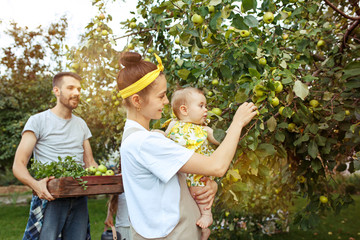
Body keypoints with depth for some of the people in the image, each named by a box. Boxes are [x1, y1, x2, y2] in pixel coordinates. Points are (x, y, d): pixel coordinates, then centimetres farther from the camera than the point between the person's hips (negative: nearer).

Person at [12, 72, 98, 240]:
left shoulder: (81, 124, 15)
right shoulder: (38, 121, -1)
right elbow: (18, 165, -6)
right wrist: (35, 184, -27)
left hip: (79, 199, 5)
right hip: (49, 197, -4)